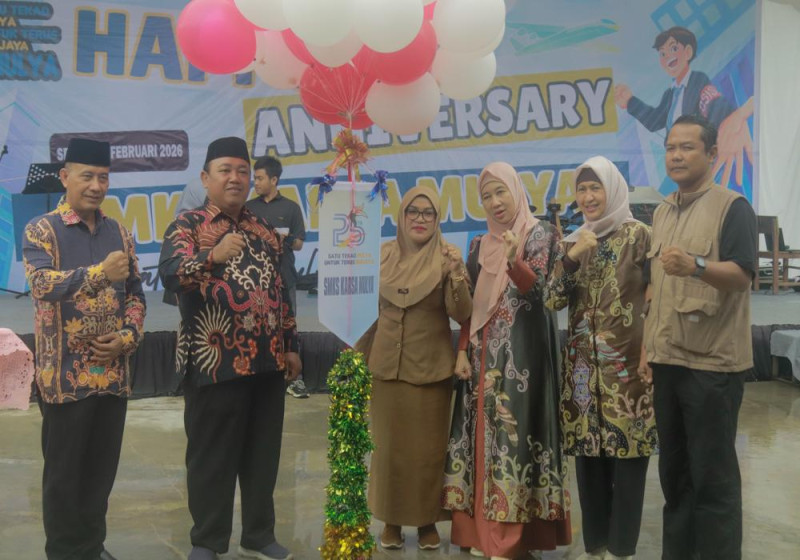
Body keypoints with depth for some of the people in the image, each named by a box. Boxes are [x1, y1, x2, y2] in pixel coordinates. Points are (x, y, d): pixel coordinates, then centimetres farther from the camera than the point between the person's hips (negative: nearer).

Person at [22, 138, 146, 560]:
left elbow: (136, 294, 12)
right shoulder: (40, 230, -5)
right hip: (65, 375, -4)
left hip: (113, 372, 4)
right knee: (64, 471, 7)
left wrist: (126, 338, -4)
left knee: (103, 468, 13)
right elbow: (43, 284, -22)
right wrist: (100, 273, -34)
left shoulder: (119, 233, 10)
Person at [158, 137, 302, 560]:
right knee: (212, 457, 4)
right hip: (215, 363, -5)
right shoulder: (188, 225, -3)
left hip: (268, 362, 5)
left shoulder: (263, 230, 15)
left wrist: (291, 345, 14)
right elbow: (170, 275, -21)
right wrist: (212, 256, -38)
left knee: (262, 455, 11)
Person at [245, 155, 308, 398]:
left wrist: (285, 238, -15)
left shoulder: (290, 207, 4)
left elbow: (298, 244, 5)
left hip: (284, 278, -1)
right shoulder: (248, 208, 9)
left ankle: (294, 378, 4)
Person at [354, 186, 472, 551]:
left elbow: (461, 315, -14)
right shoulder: (384, 256, 2)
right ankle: (391, 519, 23)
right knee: (389, 445, 8)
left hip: (432, 367, -2)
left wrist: (456, 275, -28)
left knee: (429, 448, 6)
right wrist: (359, 350, 12)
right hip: (387, 364, 2)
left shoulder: (447, 258, -5)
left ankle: (427, 520, 21)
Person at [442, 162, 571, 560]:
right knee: (482, 432, 6)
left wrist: (514, 260, -32)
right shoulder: (479, 245, 14)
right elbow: (470, 305, 14)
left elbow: (538, 291, -15)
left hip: (523, 352, -6)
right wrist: (463, 351, 5)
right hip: (483, 352, 6)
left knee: (514, 430, -8)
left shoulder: (541, 235, -3)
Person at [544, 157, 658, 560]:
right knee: (588, 455, 8)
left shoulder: (637, 234, -2)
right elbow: (552, 301, 2)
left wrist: (650, 347, -11)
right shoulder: (573, 242, 11)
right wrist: (571, 258, -11)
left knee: (627, 454, 0)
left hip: (626, 363, -4)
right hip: (584, 363, 4)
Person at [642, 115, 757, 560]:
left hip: (714, 363, -7)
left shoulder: (733, 207, -8)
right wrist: (648, 346, 14)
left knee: (713, 473, 1)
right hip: (668, 360, 7)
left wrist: (697, 265, -37)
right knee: (674, 468, 15)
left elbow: (743, 276, -18)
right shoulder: (662, 213, 13)